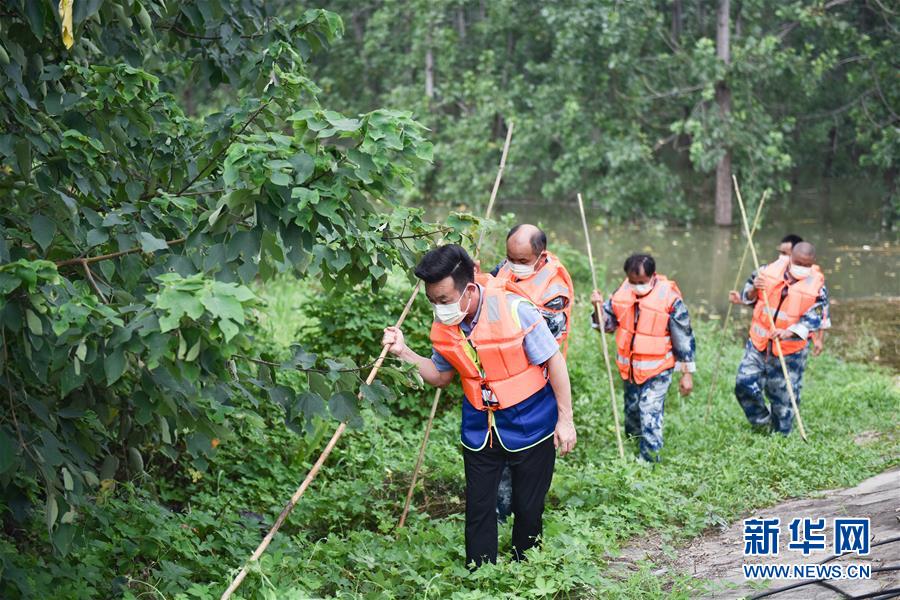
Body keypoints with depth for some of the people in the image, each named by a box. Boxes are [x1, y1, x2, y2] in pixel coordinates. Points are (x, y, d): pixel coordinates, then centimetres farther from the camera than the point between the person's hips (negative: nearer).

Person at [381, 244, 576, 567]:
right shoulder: (443, 326, -7)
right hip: (480, 429, 4)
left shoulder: (514, 309, -23)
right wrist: (404, 352, -7)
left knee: (528, 510, 9)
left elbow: (554, 361, -14)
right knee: (479, 510, 5)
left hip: (530, 426, -4)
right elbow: (441, 375, 9)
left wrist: (565, 419, -12)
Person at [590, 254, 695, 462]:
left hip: (657, 369, -6)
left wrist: (687, 373, -8)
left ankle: (650, 459, -1)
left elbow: (684, 337, -11)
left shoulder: (669, 297, -19)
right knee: (632, 409, 22)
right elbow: (608, 323, 9)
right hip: (629, 366, 6)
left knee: (650, 414, -12)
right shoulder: (623, 291, -5)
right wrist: (598, 306, -13)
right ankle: (632, 439, 42)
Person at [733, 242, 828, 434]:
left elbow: (813, 319, -15)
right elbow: (747, 297, 7)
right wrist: (754, 289, -17)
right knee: (745, 384, -3)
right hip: (758, 345, 2)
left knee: (783, 398, 7)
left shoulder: (817, 286, -11)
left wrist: (788, 332, -31)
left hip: (790, 352, -2)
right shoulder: (769, 271, -5)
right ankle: (762, 420, 23)